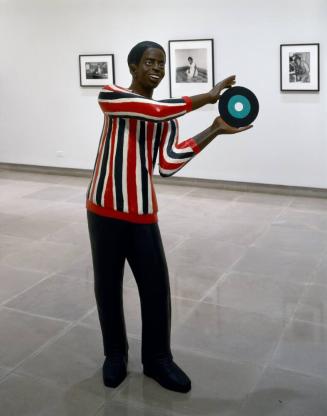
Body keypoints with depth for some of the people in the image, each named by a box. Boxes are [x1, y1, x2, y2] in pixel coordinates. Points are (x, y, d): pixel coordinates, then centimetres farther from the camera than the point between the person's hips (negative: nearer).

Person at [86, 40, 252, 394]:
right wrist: (207, 97, -17)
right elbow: (153, 110, -22)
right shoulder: (109, 96, -4)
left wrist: (214, 130, -13)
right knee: (108, 286, 10)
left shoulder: (168, 116, 7)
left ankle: (157, 359, 23)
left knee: (156, 288, 3)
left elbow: (168, 165, -9)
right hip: (104, 210, -2)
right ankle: (115, 353, 30)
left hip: (143, 214, 3)